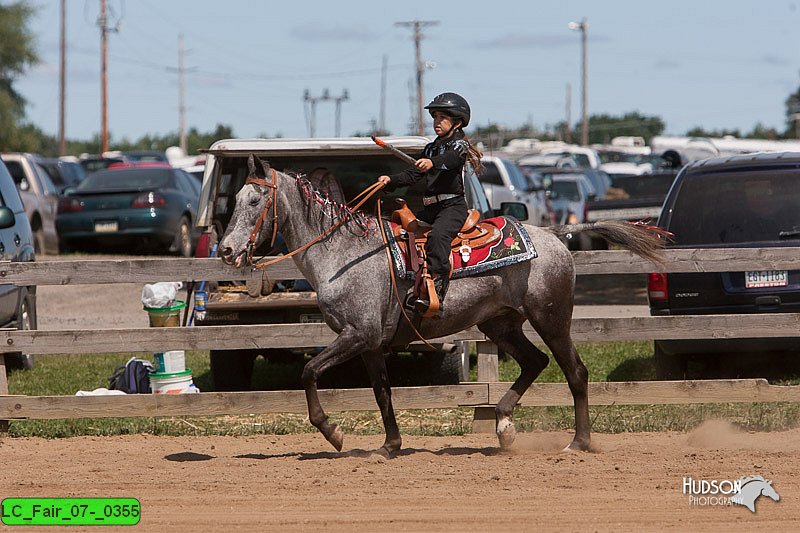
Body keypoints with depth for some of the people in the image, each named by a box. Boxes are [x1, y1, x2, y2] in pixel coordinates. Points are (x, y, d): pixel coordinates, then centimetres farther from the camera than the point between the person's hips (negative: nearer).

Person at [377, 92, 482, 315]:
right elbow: (413, 174, 17)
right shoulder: (431, 148, 24)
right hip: (431, 208, 9)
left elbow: (451, 158, -25)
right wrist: (391, 181, -2)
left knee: (437, 236, -34)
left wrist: (433, 162, -47)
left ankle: (435, 293, -46)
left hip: (453, 206, -9)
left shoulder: (459, 144, -1)